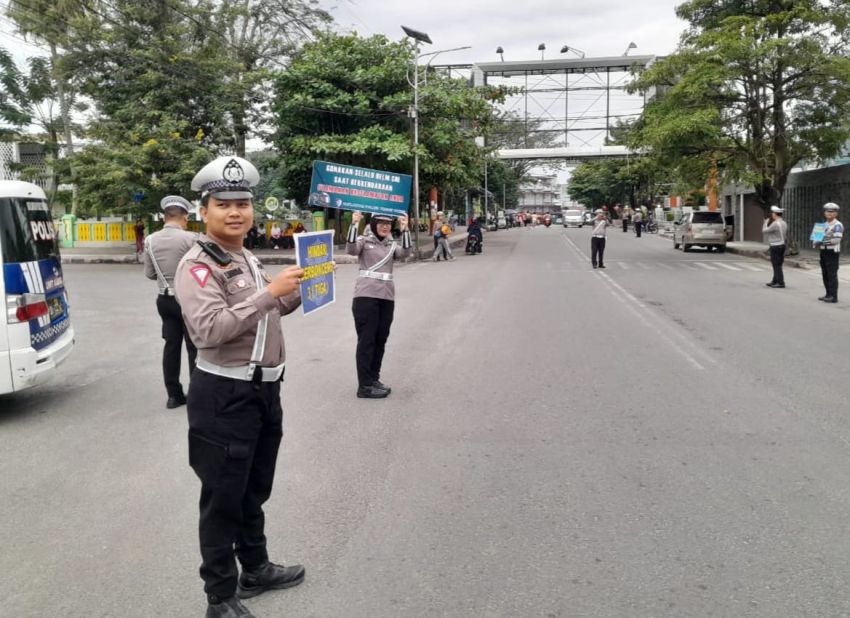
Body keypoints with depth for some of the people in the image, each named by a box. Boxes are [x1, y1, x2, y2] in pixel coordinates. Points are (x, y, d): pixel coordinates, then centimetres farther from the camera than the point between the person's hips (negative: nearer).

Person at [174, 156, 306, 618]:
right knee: (223, 500, 4)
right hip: (223, 396, -9)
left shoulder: (247, 260, 12)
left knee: (255, 491, 22)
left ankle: (255, 569, 40)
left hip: (263, 389, 9)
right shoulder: (197, 264, -15)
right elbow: (209, 328, -29)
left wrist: (299, 289, 10)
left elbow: (270, 310, 27)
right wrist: (270, 292, -30)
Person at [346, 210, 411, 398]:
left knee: (380, 340, 11)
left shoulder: (392, 245, 15)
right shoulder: (364, 241, 2)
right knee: (366, 340, -4)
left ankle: (374, 379, 23)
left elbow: (405, 253, -4)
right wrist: (354, 224, -24)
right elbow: (351, 249, -18)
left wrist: (404, 230, -12)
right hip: (366, 296, -5)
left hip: (387, 297, 6)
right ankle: (365, 386, -2)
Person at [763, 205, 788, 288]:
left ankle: (781, 282, -4)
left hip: (775, 246, -9)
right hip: (782, 245, 9)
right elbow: (786, 234, 21)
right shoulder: (784, 223, 8)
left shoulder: (775, 224, -19)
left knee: (776, 265, -4)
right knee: (778, 265, 15)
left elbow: (764, 231, -8)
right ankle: (775, 281, 24)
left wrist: (766, 223, 7)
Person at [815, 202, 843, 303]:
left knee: (832, 275, -7)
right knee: (825, 274, 11)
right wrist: (817, 243, -1)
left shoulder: (837, 225, -8)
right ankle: (828, 294, 20)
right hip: (824, 252, 8)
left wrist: (823, 242, -22)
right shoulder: (824, 225, 18)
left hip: (832, 252, -8)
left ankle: (833, 296, -4)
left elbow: (837, 239, -20)